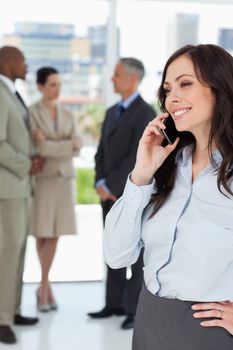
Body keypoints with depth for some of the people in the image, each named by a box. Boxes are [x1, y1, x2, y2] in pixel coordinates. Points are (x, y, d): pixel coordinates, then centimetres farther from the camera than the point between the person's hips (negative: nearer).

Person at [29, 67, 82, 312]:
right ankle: (47, 288, 12)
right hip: (41, 179, -4)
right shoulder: (30, 113, -6)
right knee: (42, 234, -3)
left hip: (64, 178, 4)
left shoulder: (67, 115, 10)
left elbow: (77, 147, -4)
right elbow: (39, 148, -17)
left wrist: (50, 145, -19)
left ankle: (43, 288, 13)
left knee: (54, 234, 2)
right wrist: (67, 145, -12)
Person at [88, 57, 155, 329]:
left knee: (136, 254, -2)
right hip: (110, 195, 8)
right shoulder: (112, 112, 14)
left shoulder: (146, 113, -13)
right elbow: (102, 153, 12)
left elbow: (138, 158, -20)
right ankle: (115, 304, 21)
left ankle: (136, 310, 6)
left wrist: (110, 187, -17)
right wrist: (101, 184, -5)